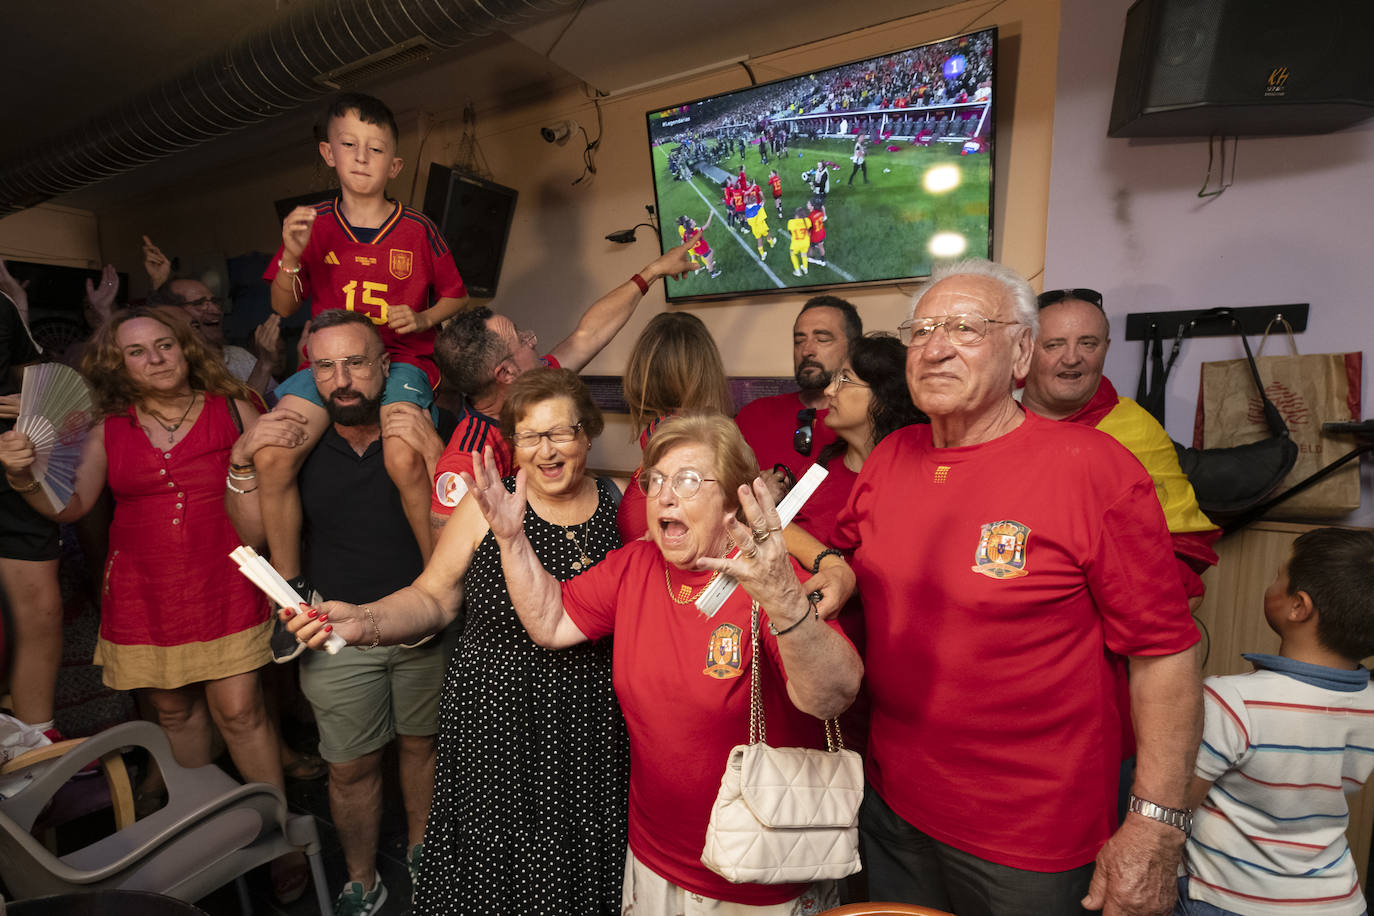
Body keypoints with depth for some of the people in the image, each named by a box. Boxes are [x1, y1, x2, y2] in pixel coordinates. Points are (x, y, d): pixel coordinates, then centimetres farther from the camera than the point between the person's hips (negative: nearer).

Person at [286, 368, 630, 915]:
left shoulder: (622, 506, -4)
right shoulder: (486, 504, -6)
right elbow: (432, 598, 2)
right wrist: (361, 623, -14)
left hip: (590, 734, 1)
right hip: (495, 725, 0)